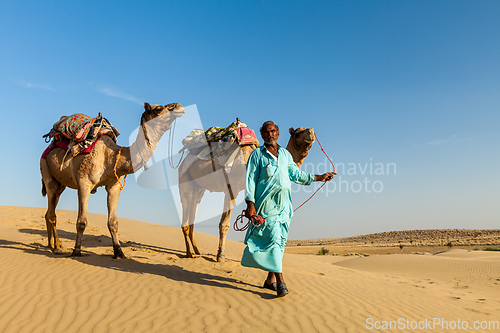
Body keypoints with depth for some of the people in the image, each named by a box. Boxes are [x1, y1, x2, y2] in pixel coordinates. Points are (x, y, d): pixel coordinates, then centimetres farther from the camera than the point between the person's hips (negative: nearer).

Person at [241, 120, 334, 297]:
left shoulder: (285, 154, 19)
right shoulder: (257, 154, 5)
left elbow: (296, 174, 21)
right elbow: (251, 179, 0)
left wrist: (318, 177, 19)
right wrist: (250, 203, -9)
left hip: (284, 203, 5)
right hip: (267, 203, -4)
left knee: (280, 240, 4)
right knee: (273, 238, -12)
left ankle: (270, 279, 13)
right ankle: (280, 280, -10)